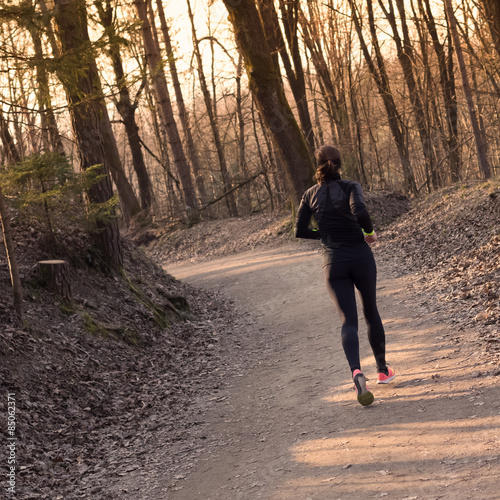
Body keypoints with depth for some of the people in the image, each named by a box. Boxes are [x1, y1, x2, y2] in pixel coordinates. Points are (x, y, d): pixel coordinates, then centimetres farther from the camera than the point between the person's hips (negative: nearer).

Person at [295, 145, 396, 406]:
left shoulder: (310, 195, 4)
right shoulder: (350, 187, -6)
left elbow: (300, 231, 5)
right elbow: (359, 211, -26)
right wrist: (370, 232, -7)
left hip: (333, 262, 1)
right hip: (360, 257, -1)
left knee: (348, 321, -3)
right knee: (371, 311, 20)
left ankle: (356, 372, -30)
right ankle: (382, 370, 31)